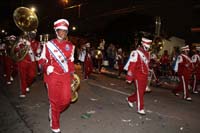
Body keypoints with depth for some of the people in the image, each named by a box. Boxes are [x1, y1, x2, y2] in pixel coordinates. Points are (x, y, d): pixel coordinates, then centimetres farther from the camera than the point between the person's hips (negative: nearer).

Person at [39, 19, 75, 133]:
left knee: (66, 100, 3)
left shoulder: (70, 46, 6)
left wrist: (72, 75, 11)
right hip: (53, 77, -3)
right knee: (55, 101, 5)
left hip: (66, 76, 3)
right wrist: (46, 67, -15)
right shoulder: (49, 44, -5)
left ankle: (54, 112, 38)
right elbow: (42, 59, 2)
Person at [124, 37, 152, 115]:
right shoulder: (136, 53, -14)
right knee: (139, 92, -1)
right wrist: (129, 78, -16)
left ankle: (130, 99, 37)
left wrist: (147, 75, 19)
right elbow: (131, 66, -16)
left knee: (142, 91, 15)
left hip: (145, 76, 8)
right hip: (138, 76, -8)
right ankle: (140, 109, 11)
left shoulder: (147, 54, 12)